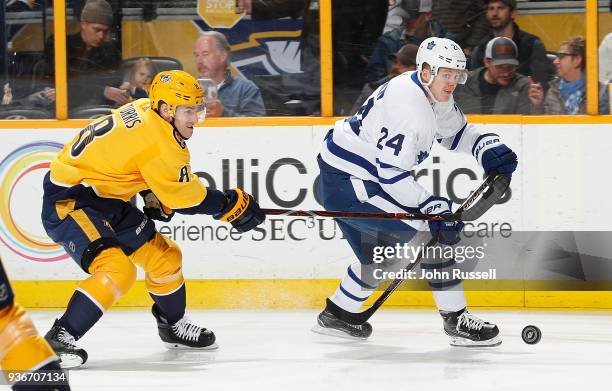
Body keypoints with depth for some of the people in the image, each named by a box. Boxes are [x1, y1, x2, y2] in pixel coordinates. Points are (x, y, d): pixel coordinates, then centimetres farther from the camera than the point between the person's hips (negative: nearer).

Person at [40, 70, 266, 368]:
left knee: (163, 256, 15)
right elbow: (185, 197, -18)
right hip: (68, 201, -10)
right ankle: (59, 338, -21)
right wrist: (232, 205, -7)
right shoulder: (158, 141, -26)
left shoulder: (145, 110, 1)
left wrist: (152, 194, 10)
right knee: (117, 270, -26)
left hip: (104, 198, 10)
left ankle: (173, 326, 37)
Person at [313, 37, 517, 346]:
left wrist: (488, 148, 3)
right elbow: (392, 174, -28)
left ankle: (337, 315, 43)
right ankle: (456, 320, -13)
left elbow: (456, 131, 22)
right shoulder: (409, 106, -26)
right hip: (347, 182, -11)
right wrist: (434, 209, -30)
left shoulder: (434, 95, 5)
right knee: (436, 231, -16)